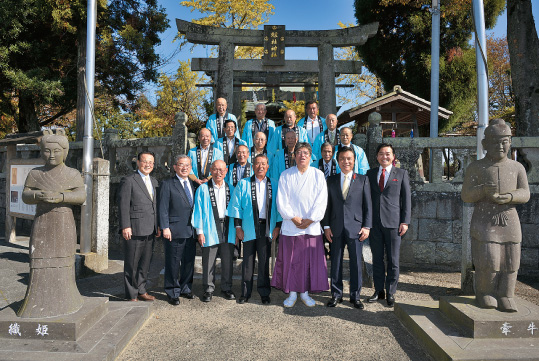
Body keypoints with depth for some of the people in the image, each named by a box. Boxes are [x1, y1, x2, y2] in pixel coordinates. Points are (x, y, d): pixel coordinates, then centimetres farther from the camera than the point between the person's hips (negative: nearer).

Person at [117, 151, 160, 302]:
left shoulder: (154, 181, 17)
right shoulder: (128, 180, -4)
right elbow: (123, 205, -10)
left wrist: (158, 226, 15)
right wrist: (125, 226, -16)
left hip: (150, 231, 7)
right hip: (134, 230, -7)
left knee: (145, 263, 15)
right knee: (132, 264, 3)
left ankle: (141, 290, 29)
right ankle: (132, 295, 15)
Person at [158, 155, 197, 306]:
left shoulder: (194, 184, 13)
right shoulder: (167, 184, -2)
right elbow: (163, 208, -7)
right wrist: (165, 228, -13)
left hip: (191, 231, 5)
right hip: (174, 231, -5)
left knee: (189, 262, 14)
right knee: (173, 263, 3)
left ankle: (186, 289, 30)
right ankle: (172, 293, 18)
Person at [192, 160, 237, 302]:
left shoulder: (230, 189, 9)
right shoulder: (203, 188, 2)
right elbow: (198, 210, 0)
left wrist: (236, 229, 6)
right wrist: (200, 231, -5)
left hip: (227, 228, 2)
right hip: (210, 229, -2)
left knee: (227, 261, 8)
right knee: (208, 262, 4)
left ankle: (226, 288, 24)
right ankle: (208, 289, 20)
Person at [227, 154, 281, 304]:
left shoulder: (274, 184, 7)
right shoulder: (243, 183, 5)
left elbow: (278, 206, 7)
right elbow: (236, 206, 2)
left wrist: (277, 226, 1)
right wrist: (238, 227, -3)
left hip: (266, 228, 1)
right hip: (249, 228, 0)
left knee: (264, 261, 5)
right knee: (248, 261, 6)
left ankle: (264, 293, 18)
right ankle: (245, 293, 18)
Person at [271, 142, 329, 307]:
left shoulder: (318, 175, 4)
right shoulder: (286, 175, 4)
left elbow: (321, 201, -1)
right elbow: (281, 201, -1)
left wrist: (310, 220, -9)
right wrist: (294, 218, -10)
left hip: (312, 226, 1)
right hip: (290, 226, 0)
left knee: (310, 259, 4)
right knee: (290, 260, 2)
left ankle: (305, 292, 19)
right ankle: (292, 293, 17)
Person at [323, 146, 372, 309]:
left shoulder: (363, 179, 5)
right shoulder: (331, 180, 10)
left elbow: (368, 205, 2)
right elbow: (327, 204, 8)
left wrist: (367, 226, -5)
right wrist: (326, 226, 1)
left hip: (356, 227, -1)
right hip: (336, 228, 1)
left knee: (356, 262, 5)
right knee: (336, 262, 8)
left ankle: (355, 296, 20)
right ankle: (336, 294, 21)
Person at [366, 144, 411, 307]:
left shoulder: (401, 174, 6)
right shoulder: (370, 174, 12)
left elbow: (406, 199, 4)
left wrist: (405, 221, -4)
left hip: (393, 222, -2)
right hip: (374, 222, 2)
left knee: (393, 260, 3)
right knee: (377, 258, 9)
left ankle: (390, 293, 15)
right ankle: (379, 290, 21)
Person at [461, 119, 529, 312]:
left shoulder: (517, 168, 11)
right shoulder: (476, 167, 3)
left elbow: (525, 194, 2)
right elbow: (466, 195, -3)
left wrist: (509, 197, -20)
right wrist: (484, 190, -23)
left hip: (509, 220, 3)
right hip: (484, 219, -3)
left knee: (509, 259, 1)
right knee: (487, 260, -7)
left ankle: (505, 297, 15)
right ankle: (484, 293, 13)